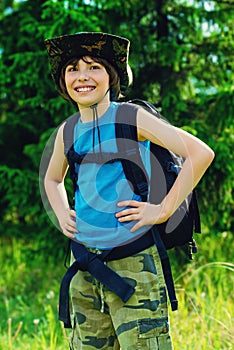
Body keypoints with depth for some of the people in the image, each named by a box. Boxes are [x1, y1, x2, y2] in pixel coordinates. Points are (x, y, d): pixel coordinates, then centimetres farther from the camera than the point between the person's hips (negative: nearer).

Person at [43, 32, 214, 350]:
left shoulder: (130, 117, -6)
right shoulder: (68, 132, 10)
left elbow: (201, 154, -14)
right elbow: (52, 179, 32)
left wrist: (163, 210, -14)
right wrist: (62, 214, 13)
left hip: (133, 262, -6)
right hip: (85, 263, 6)